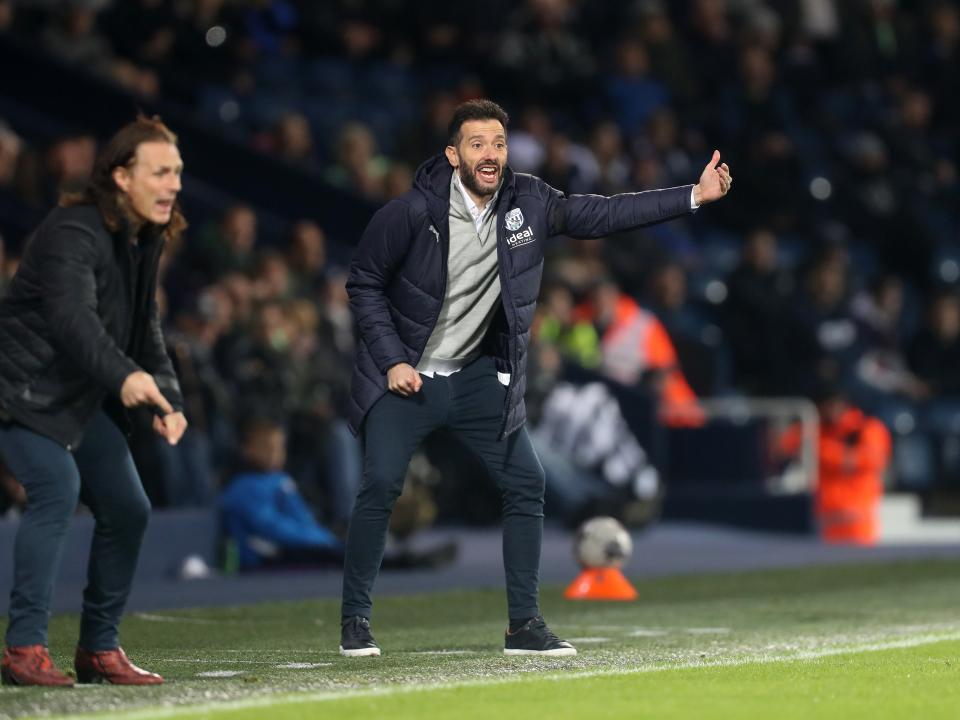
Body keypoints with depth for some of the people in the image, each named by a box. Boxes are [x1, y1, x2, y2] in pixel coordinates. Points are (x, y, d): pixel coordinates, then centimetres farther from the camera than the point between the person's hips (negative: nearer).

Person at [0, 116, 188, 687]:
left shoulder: (145, 241, 7)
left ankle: (99, 649, 20)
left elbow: (145, 330, 18)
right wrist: (124, 376, -55)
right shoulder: (74, 233, -23)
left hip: (84, 400, 9)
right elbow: (72, 317, -39)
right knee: (58, 487, -27)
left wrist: (168, 399, 3)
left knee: (127, 508, 6)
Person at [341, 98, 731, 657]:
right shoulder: (412, 212, -17)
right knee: (381, 484, -17)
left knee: (527, 483, -2)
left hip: (479, 375, 4)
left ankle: (525, 625, 6)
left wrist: (695, 195, -11)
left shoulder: (528, 201, -6)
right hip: (406, 375, -4)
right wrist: (391, 361, -15)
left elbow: (601, 214, -4)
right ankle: (356, 621, -2)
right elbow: (364, 284, -7)